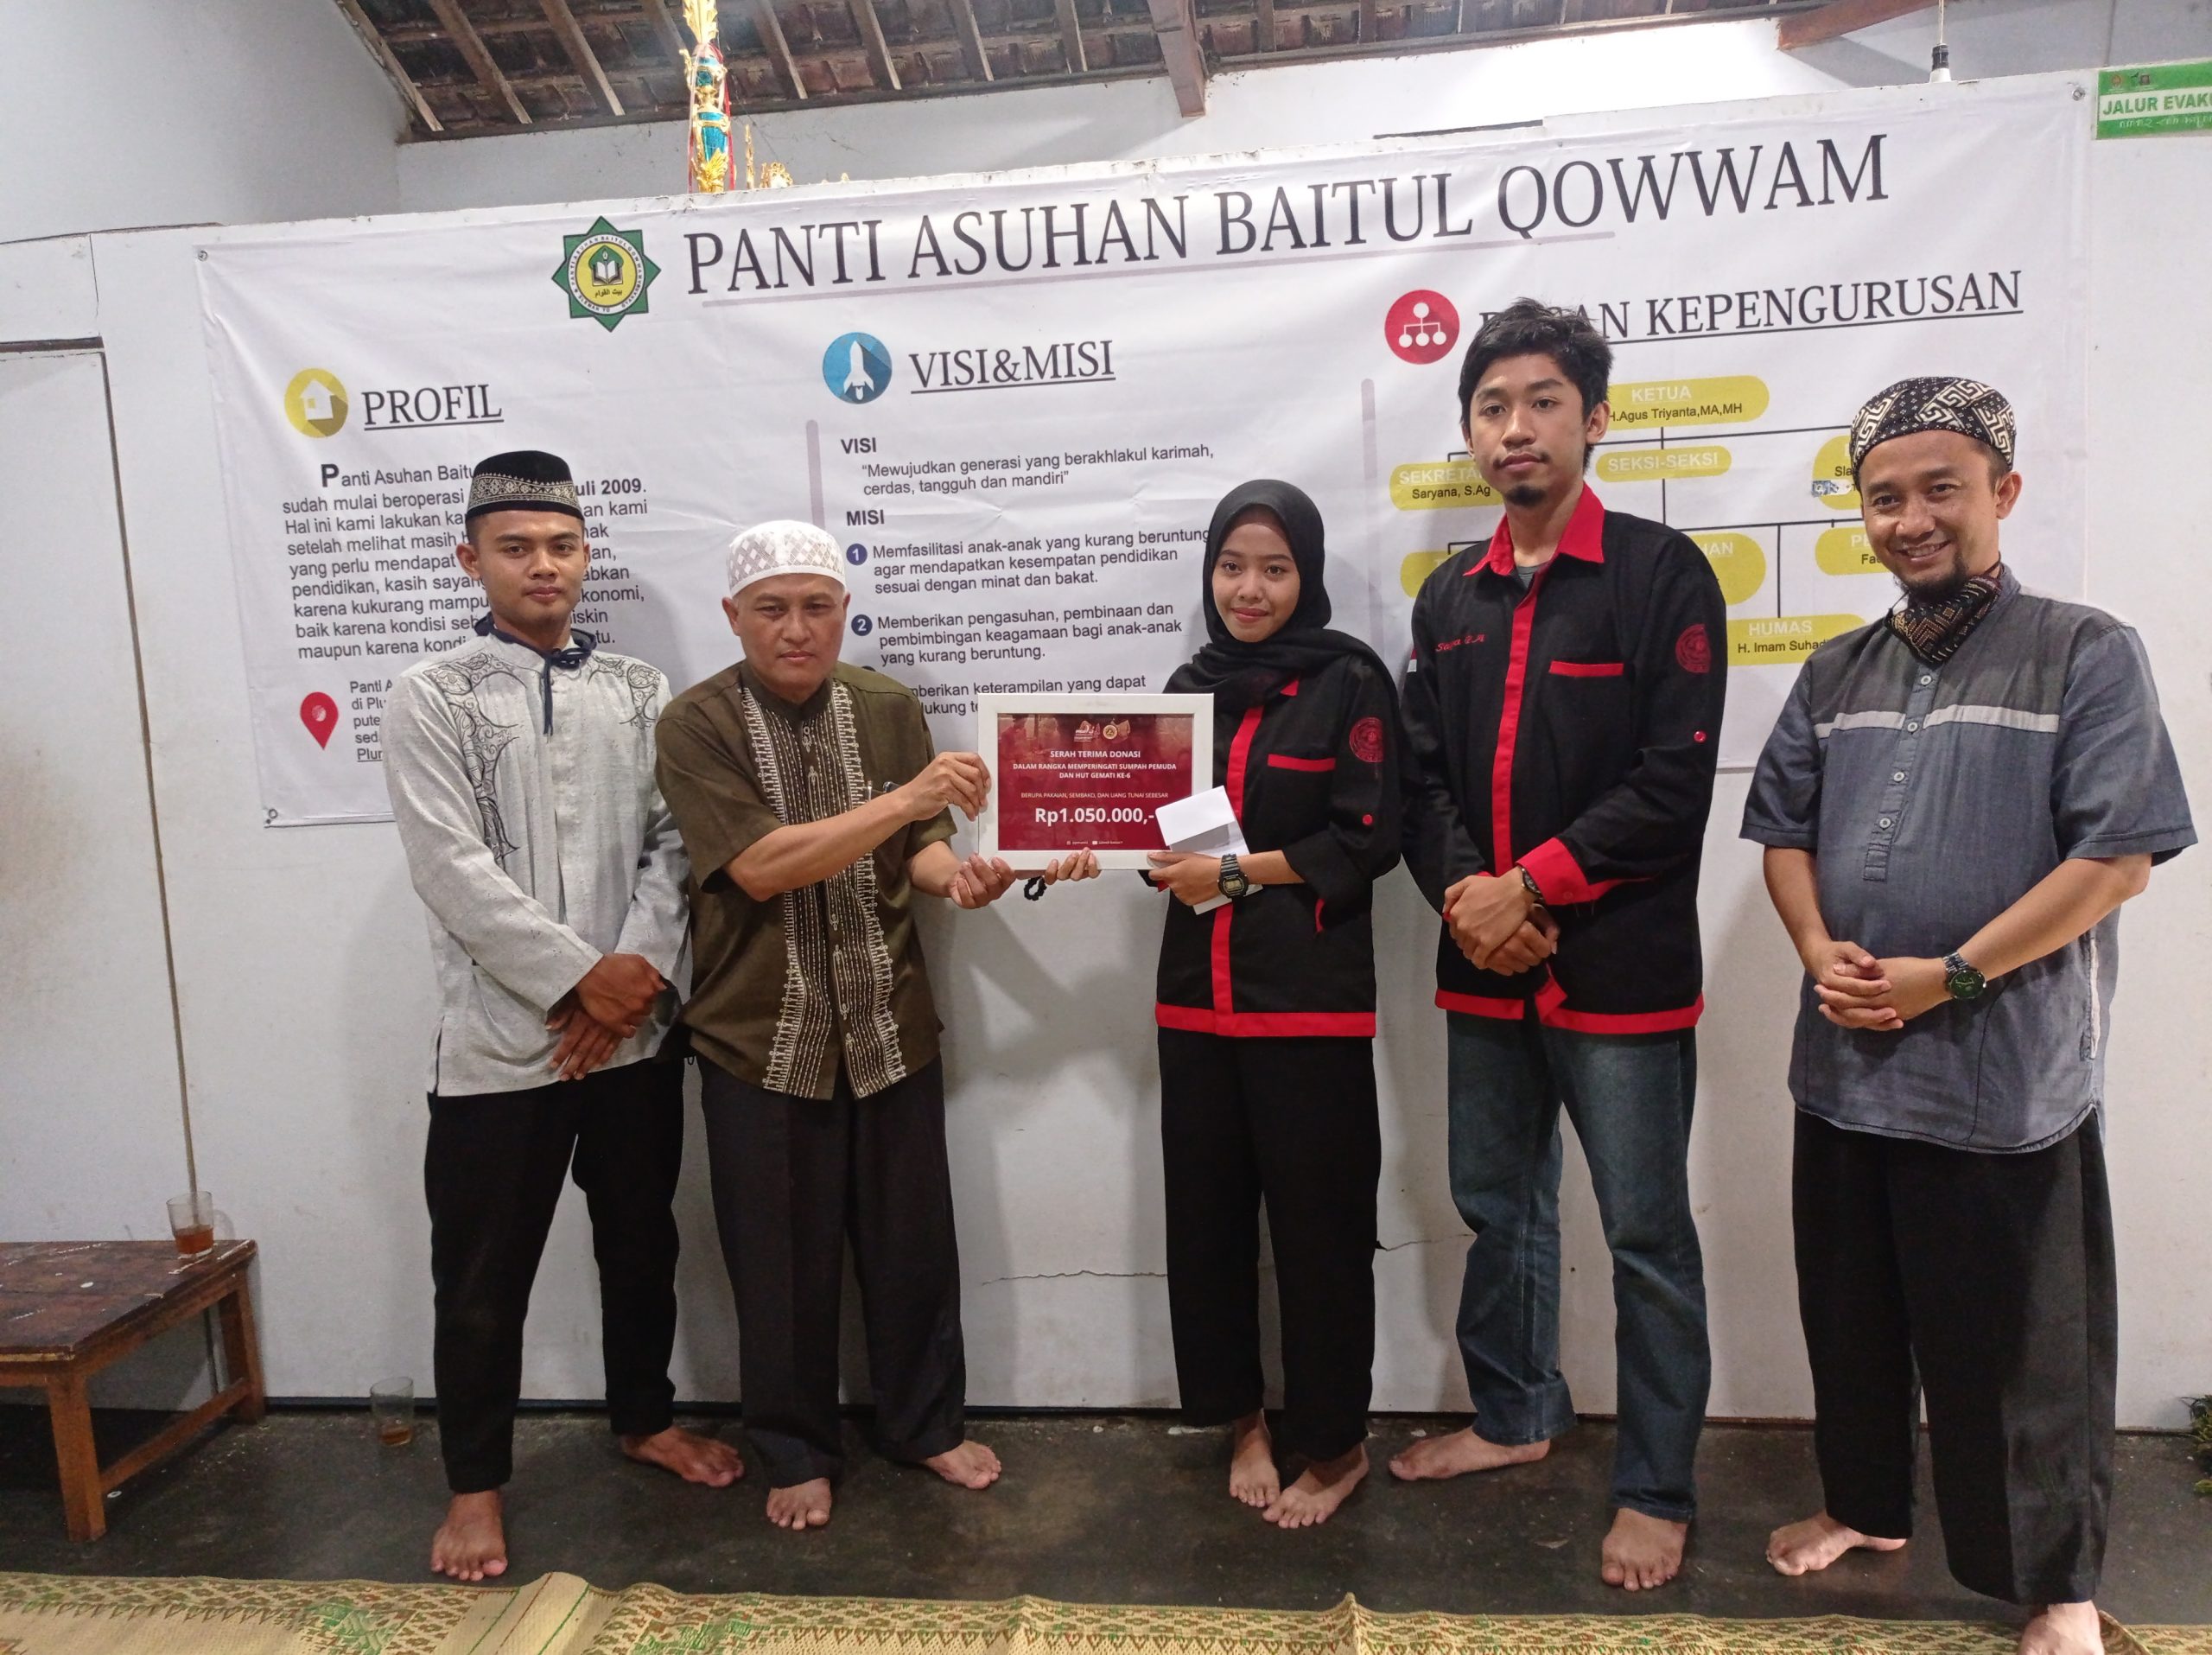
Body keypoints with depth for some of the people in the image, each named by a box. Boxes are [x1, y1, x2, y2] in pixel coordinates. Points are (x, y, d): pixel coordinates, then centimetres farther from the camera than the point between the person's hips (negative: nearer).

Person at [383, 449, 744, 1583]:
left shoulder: (641, 693, 6)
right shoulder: (430, 698, -4)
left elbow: (674, 843, 1)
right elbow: (453, 871, -13)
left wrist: (641, 973, -12)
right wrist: (581, 976, -16)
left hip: (635, 1032, 4)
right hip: (500, 1040, -3)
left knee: (640, 1244, 18)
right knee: (484, 1277, 9)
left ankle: (643, 1418, 39)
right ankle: (475, 1482, 28)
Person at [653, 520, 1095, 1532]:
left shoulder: (889, 709, 2)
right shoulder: (697, 725, -9)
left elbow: (915, 849, 5)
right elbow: (760, 864, -21)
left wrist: (957, 874, -19)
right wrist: (907, 798, -28)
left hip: (889, 1026, 3)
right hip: (762, 1038, -2)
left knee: (912, 1241, 13)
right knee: (782, 1258, 11)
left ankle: (924, 1422, 36)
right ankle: (797, 1451, 33)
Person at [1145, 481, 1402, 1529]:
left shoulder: (1349, 681, -3)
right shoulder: (1189, 686, 13)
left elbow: (1366, 842, -9)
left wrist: (1233, 873, -13)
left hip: (1310, 1001, -5)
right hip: (1196, 997, 5)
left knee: (1319, 1226, 4)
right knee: (1206, 1218, 9)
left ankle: (1336, 1443, 22)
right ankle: (1241, 1418, 28)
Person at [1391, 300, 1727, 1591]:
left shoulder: (1661, 575, -6)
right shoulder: (1451, 597, 12)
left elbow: (1674, 781, -14)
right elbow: (1422, 772, 8)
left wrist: (1528, 886, -16)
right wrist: (1461, 891, -9)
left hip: (1622, 968, -6)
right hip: (1486, 967, 6)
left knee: (1648, 1237, 6)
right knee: (1497, 1207, 19)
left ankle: (1659, 1488, 24)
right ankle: (1517, 1414, 40)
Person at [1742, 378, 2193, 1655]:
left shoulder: (2086, 656, -6)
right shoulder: (1836, 674, 11)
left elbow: (2117, 858, -13)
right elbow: (1784, 830, 13)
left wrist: (1948, 977, -16)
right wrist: (1821, 950, -5)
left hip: (2009, 1083, -5)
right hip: (1846, 1069, 5)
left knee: (2022, 1350, 9)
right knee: (1853, 1319, 19)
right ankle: (1866, 1507, 40)